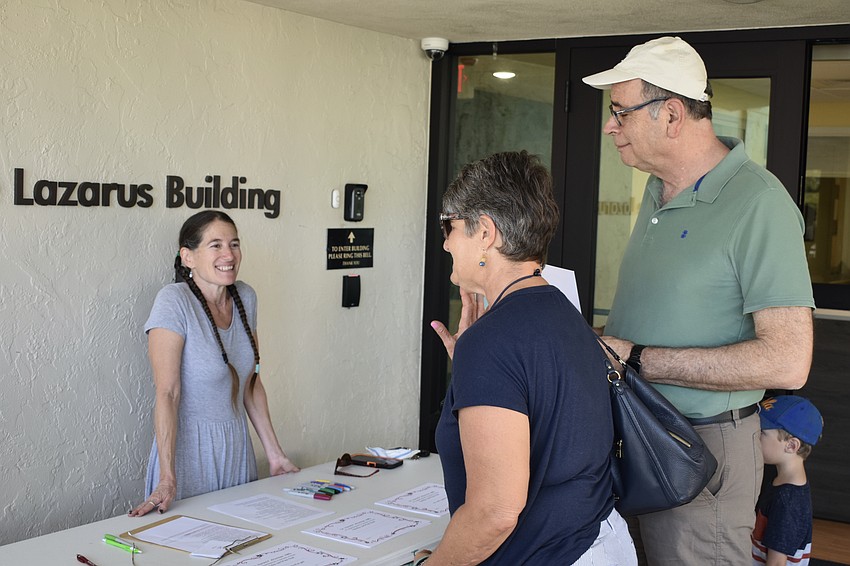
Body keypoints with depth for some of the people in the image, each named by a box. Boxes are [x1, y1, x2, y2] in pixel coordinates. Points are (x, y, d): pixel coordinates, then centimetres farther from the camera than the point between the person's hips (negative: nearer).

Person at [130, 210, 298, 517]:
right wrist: (167, 479, -26)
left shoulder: (245, 297, 3)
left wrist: (275, 453, 11)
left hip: (237, 449, 6)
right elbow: (167, 394, -21)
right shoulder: (174, 301, -16)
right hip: (189, 449, -6)